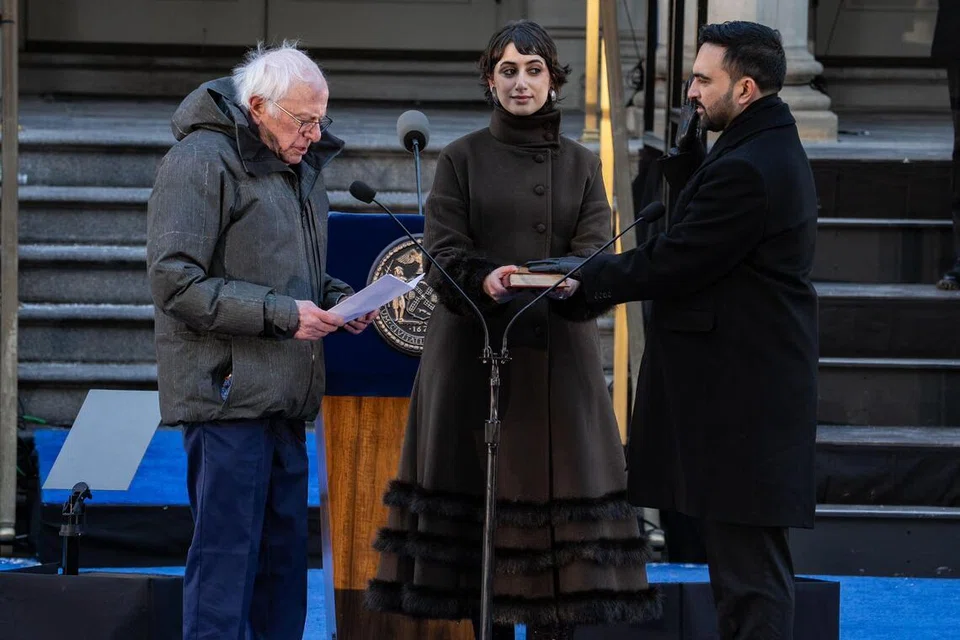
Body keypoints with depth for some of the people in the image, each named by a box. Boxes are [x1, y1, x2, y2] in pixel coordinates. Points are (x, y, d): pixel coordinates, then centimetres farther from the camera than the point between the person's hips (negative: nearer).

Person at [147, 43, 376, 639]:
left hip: (285, 397, 9)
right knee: (225, 556, -9)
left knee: (286, 550, 10)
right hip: (226, 390, -9)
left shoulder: (301, 169, 18)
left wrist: (337, 299, 8)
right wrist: (281, 315, -19)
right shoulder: (202, 162, -11)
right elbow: (175, 282, -17)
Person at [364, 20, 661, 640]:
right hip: (475, 350, -1)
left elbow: (593, 251, 0)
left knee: (559, 491, -4)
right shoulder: (462, 159, 7)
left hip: (558, 355, 1)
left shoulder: (581, 165, 12)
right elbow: (444, 250, -3)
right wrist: (486, 279, -24)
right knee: (481, 493, -3)